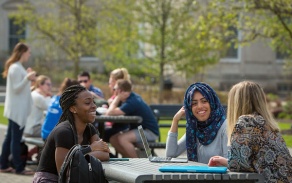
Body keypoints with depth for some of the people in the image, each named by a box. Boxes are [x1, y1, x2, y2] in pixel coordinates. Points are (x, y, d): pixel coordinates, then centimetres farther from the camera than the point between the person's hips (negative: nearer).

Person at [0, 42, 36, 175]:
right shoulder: (16, 68, -16)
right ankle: (19, 168, -4)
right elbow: (16, 89, -19)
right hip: (17, 109, -10)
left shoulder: (16, 67, 15)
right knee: (16, 139, -6)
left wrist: (27, 77, 22)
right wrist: (27, 78, -31)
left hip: (16, 109, 10)